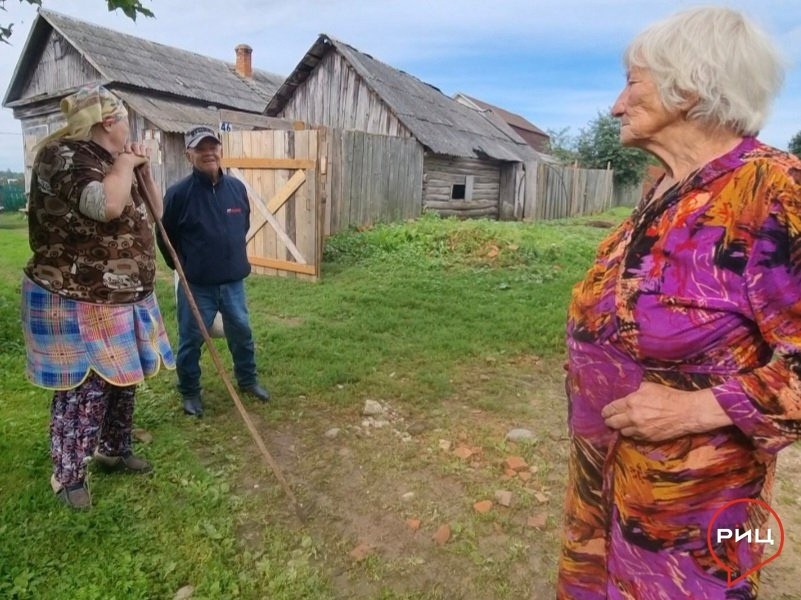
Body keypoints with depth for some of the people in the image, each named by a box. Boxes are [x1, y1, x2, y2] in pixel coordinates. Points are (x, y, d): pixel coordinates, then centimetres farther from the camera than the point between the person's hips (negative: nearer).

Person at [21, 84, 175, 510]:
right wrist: (125, 164, -15)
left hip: (122, 301, 9)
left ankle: (114, 451, 36)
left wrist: (143, 170, 5)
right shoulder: (62, 156, -15)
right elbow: (105, 205, -33)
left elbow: (153, 215, 18)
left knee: (122, 381, 17)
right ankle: (68, 476, 16)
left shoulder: (112, 163, 14)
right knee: (83, 390, -2)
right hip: (79, 305, -9)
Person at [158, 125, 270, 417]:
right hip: (196, 285, -4)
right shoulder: (178, 193, -13)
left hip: (233, 281, 4)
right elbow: (166, 238, -3)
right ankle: (190, 392, 30)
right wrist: (183, 268, 3)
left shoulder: (237, 187, -1)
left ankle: (247, 380, 39)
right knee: (191, 340, 9)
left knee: (242, 332, 17)